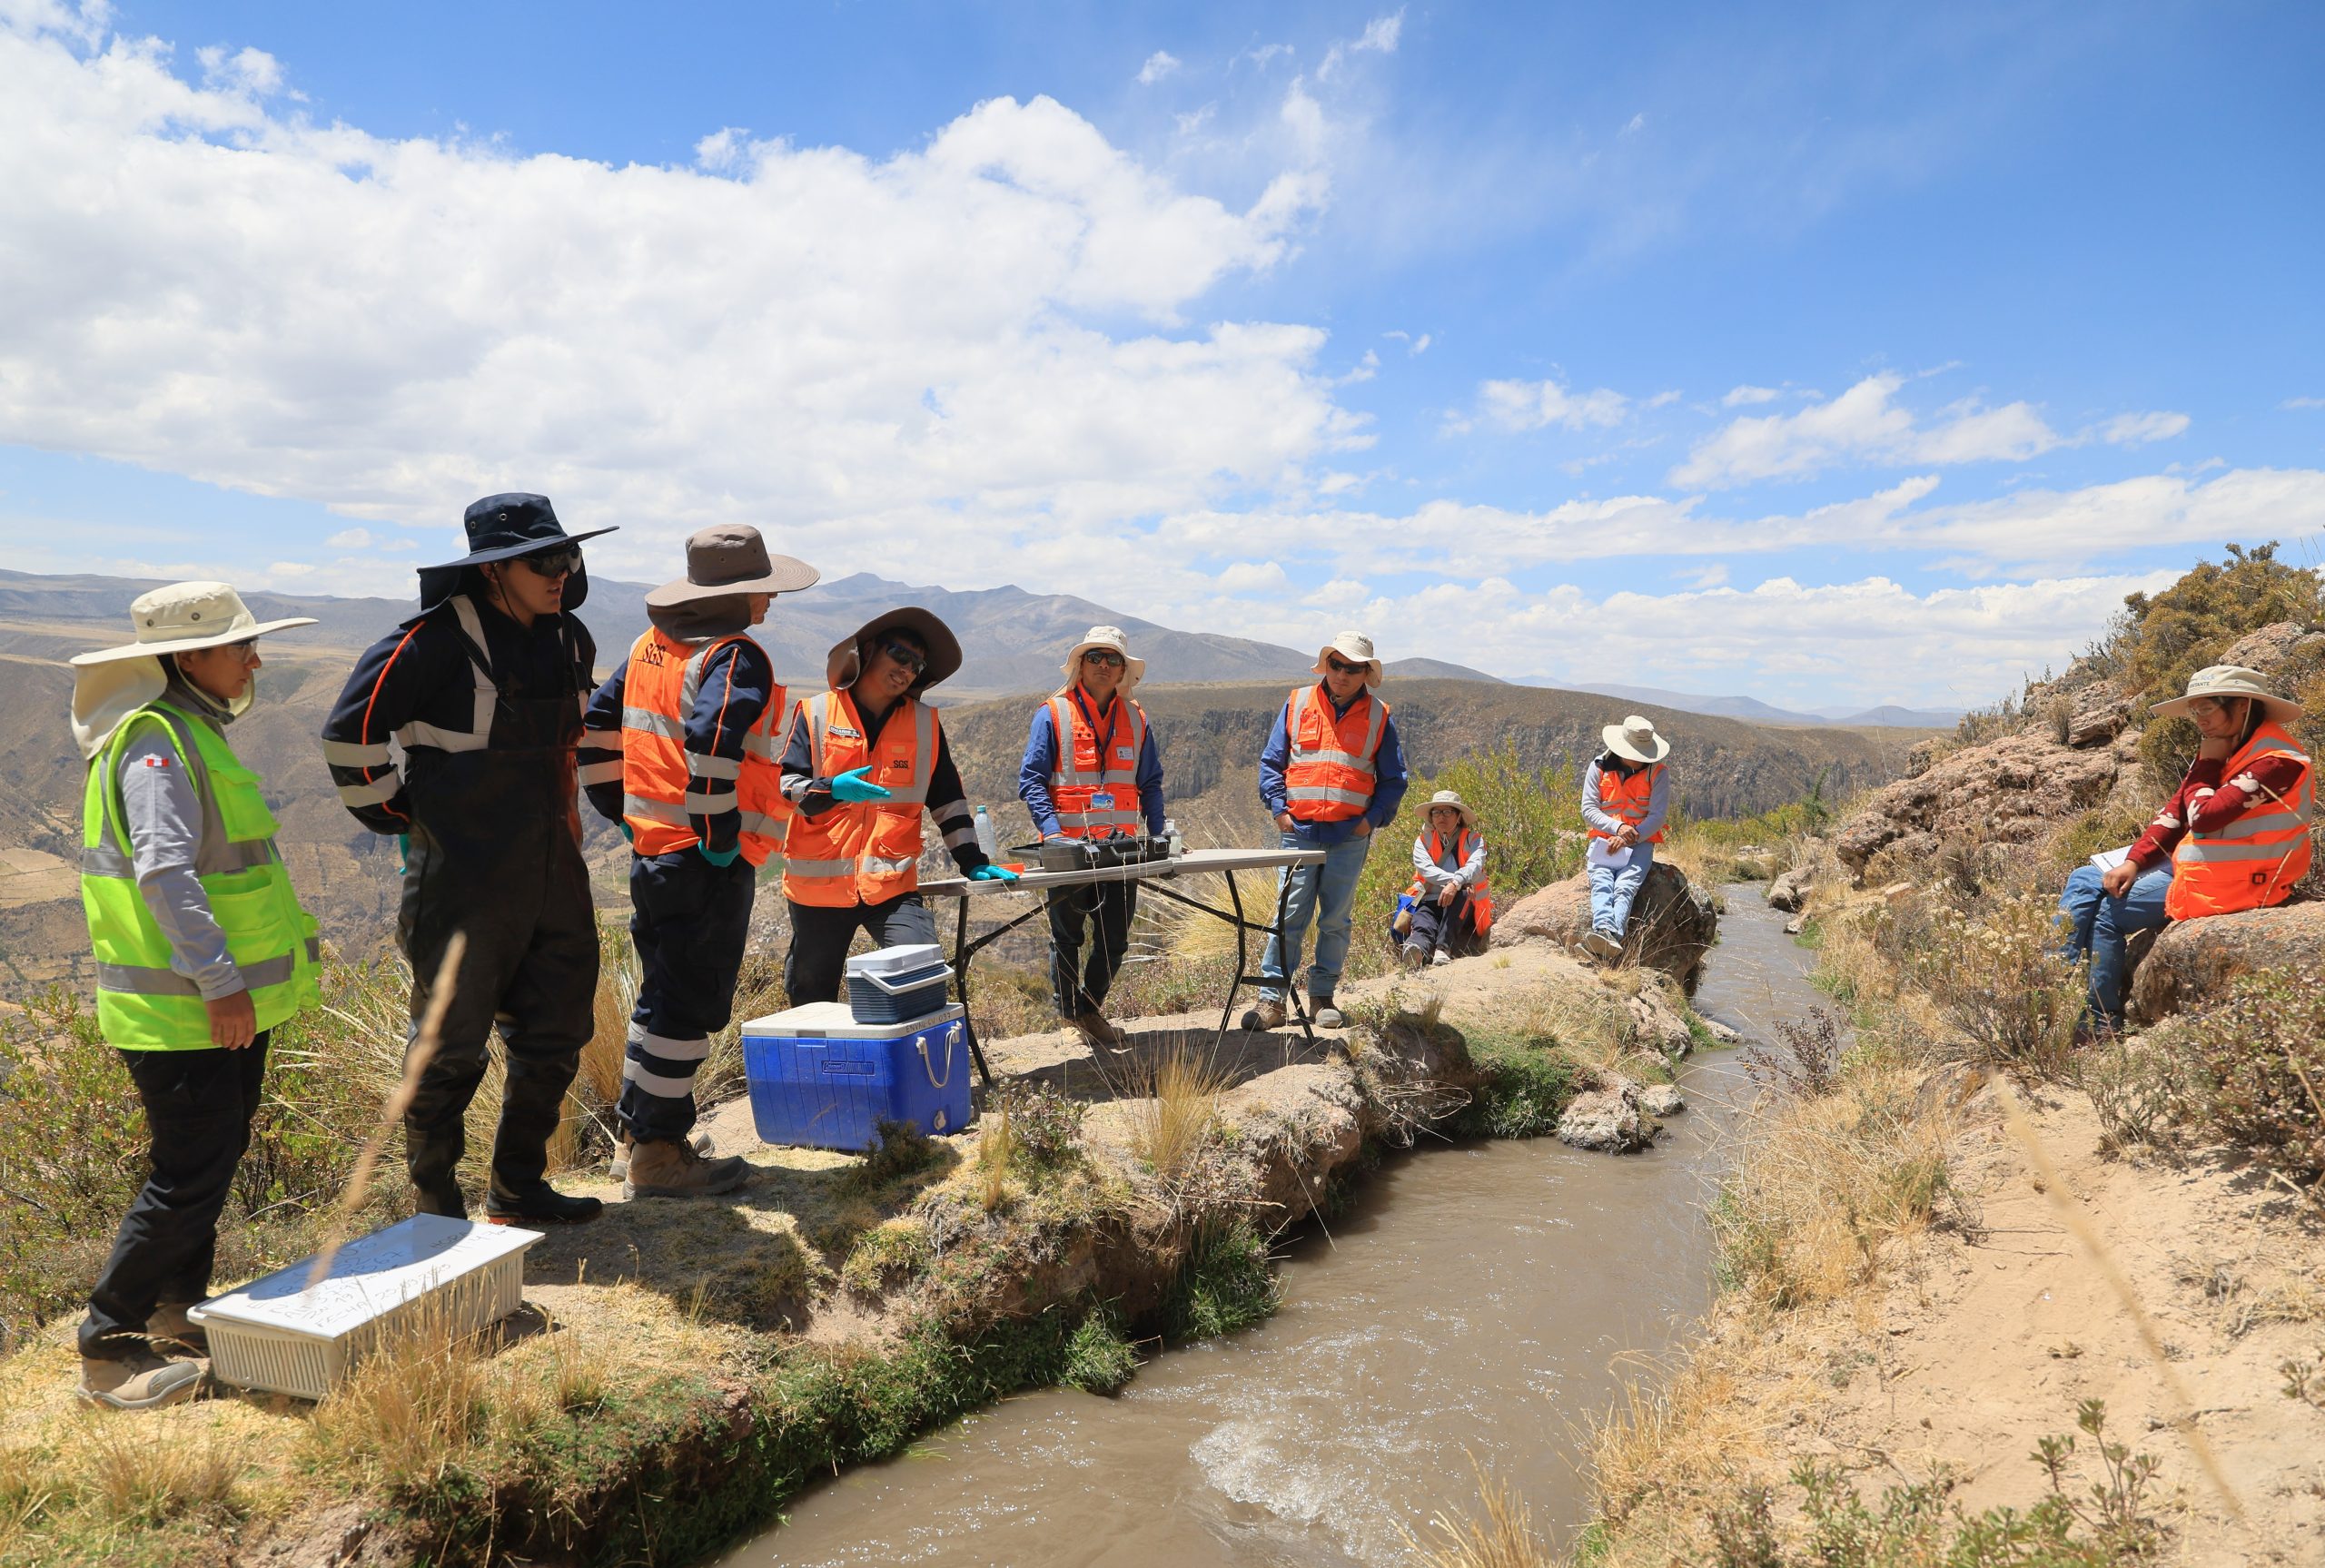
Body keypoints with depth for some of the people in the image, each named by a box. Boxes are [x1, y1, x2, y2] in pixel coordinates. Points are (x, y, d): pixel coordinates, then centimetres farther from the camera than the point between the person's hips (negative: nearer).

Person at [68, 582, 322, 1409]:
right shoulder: (155, 741, -18)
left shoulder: (195, 733, 14)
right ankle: (108, 1349, 8)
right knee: (190, 1176, -4)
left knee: (217, 1153, 18)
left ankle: (177, 1308, 32)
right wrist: (221, 981, -28)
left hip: (229, 999, 10)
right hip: (183, 1009, -10)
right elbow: (165, 872, -28)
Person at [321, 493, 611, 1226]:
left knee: (556, 1035, 12)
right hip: (463, 878, -7)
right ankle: (435, 1202, 22)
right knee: (451, 1047, 4)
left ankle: (518, 1186, 28)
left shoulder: (570, 642, 8)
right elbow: (350, 733, -10)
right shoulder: (437, 640, -14)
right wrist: (395, 813, -5)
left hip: (553, 875, 7)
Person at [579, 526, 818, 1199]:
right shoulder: (737, 658, -15)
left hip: (650, 850, 9)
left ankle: (636, 1131, 31)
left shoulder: (650, 646, 13)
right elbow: (710, 742, -30)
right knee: (690, 1005, 0)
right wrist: (720, 834, -21)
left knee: (661, 992, 20)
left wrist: (618, 806, 20)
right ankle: (658, 1154, 8)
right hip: (708, 863, -9)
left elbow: (598, 722, 18)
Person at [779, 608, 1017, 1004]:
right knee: (811, 1002, 12)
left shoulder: (925, 724, 9)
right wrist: (831, 790, -22)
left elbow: (948, 800, 13)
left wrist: (972, 861, 7)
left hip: (893, 883, 1)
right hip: (819, 883, 0)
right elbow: (784, 788, -3)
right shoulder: (816, 714, 3)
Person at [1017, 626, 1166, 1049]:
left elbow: (1150, 783, 14)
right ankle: (1068, 1008, 28)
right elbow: (1031, 779, -7)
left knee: (1115, 939, 8)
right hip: (1069, 847, -3)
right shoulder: (1053, 715, -3)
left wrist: (1157, 835, 3)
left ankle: (1091, 1010, 28)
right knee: (1067, 937, 9)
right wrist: (1052, 830, -20)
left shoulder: (1135, 719, 10)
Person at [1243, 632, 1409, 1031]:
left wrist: (1373, 818, -2)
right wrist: (1278, 808, -2)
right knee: (1289, 916, -4)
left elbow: (1393, 779, 11)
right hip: (1299, 831, -1)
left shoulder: (1378, 716, 7)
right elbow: (1271, 762, 9)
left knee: (1335, 920, 6)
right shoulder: (1297, 703, 7)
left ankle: (1322, 997, 17)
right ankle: (1271, 998, 0)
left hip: (1350, 837, 1)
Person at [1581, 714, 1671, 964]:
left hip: (1640, 843, -1)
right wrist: (1618, 827, -18)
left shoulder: (1658, 772, 4)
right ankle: (1604, 932, -53)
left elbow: (1658, 816, -3)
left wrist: (1630, 838, -17)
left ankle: (1614, 937, -53)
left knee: (1625, 886, -29)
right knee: (1601, 882, -29)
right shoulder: (1598, 767, 6)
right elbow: (1588, 810, -1)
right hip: (1603, 840, 1)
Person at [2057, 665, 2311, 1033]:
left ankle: (2096, 1025, -4)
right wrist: (2132, 861, -5)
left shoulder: (2276, 760, -20)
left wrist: (2207, 766, -12)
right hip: (2190, 859, 10)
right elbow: (2175, 812, 7)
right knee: (2083, 881, 3)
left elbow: (2203, 817, -28)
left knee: (2107, 913, -14)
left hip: (2224, 882, -10)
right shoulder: (2226, 747, 9)